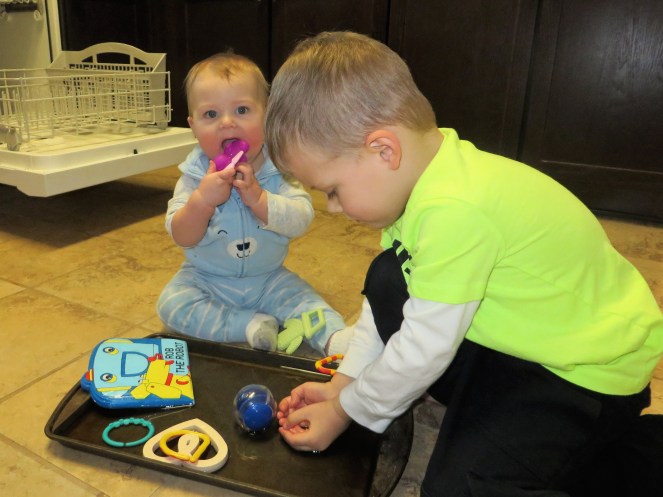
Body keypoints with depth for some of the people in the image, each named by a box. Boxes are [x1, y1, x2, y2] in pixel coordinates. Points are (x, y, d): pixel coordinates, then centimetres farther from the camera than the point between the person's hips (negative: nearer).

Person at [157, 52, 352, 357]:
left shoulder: (279, 168, -12)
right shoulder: (195, 174, -11)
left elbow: (302, 220, -22)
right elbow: (181, 238, -15)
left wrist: (257, 198, -36)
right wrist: (202, 200, -34)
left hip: (269, 279, 0)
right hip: (206, 280, 1)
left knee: (303, 297, -21)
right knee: (171, 304, -22)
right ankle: (251, 326, -24)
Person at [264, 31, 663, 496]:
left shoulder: (455, 210, -33)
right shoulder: (424, 172, -5)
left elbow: (424, 350, -24)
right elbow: (394, 301, 5)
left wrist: (343, 411, -8)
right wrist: (342, 384, 6)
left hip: (596, 368, -8)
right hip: (522, 340, 9)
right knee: (390, 282, 0)